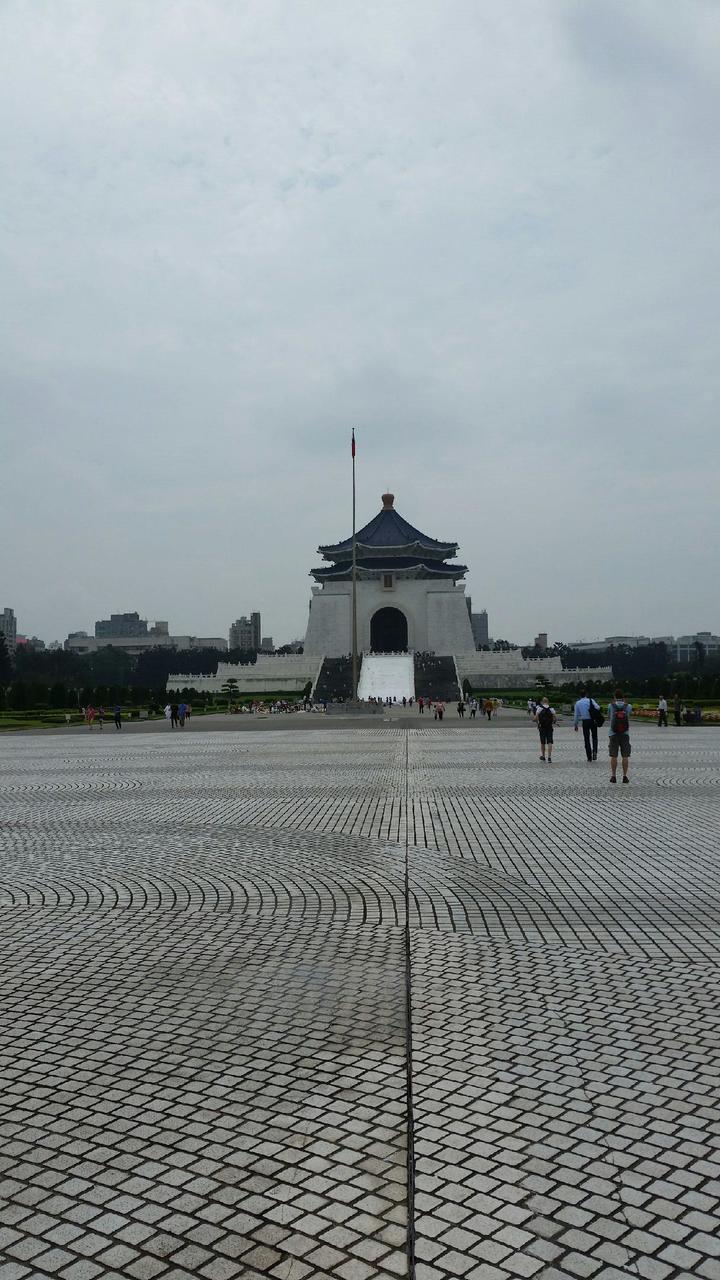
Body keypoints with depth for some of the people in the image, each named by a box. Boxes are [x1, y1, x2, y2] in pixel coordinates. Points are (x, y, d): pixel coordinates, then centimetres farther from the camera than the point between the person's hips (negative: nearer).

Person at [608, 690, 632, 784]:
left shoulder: (611, 706, -6)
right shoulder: (628, 706, -2)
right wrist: (624, 702, 24)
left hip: (613, 734, -1)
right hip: (625, 734, 1)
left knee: (613, 756, 5)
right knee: (625, 756, 4)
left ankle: (613, 776, 5)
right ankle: (625, 776, 4)